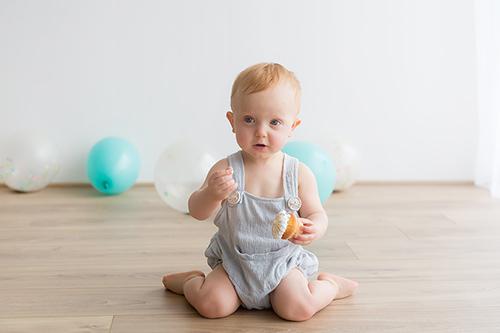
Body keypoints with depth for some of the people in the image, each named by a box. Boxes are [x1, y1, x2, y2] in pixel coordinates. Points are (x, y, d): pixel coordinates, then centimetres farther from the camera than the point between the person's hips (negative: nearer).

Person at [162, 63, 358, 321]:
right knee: (212, 305, -19)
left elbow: (317, 214, -2)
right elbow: (198, 212, -12)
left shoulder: (299, 174, -9)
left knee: (298, 309, -22)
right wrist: (212, 194, -35)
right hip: (234, 260, 0)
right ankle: (191, 281, 15)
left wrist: (313, 229, -27)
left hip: (283, 261, 0)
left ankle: (329, 285, 11)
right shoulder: (226, 169, -12)